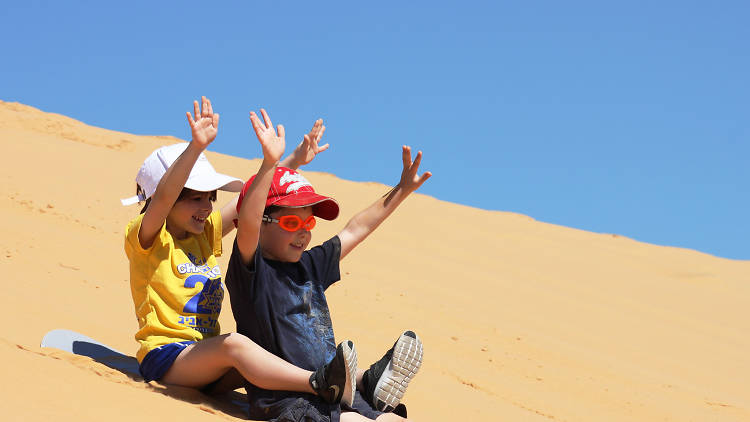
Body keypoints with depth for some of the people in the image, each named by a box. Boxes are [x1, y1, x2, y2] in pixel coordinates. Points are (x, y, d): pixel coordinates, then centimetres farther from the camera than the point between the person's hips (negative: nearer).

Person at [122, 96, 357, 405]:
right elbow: (162, 196, -25)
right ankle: (322, 386, -51)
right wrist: (196, 147, -39)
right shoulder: (146, 238, -5)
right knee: (234, 345, -34)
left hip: (204, 361, 8)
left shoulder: (206, 233, 17)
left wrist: (294, 161, 10)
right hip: (166, 356, -8)